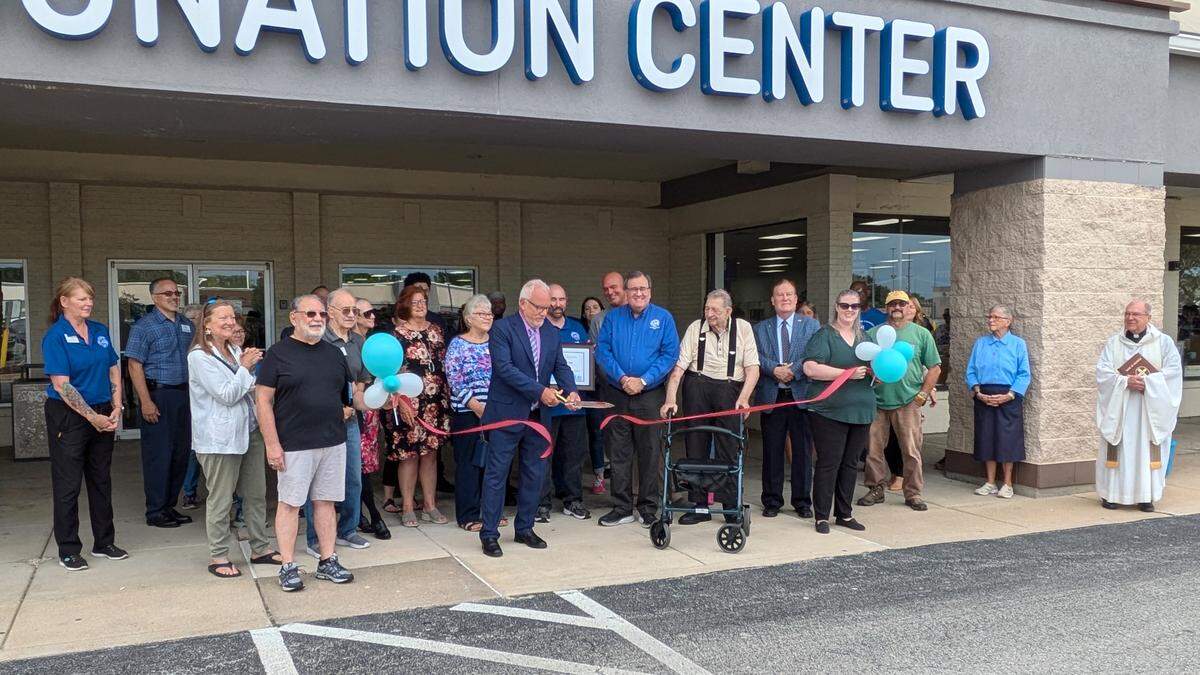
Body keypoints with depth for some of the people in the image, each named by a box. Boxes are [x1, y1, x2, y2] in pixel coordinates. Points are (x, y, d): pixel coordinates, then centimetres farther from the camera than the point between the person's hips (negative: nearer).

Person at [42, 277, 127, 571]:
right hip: (68, 417, -6)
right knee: (68, 484, 2)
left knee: (101, 480, 13)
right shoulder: (55, 337, -11)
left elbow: (114, 371, 11)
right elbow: (61, 385, -16)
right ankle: (68, 550, 13)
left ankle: (104, 542, 25)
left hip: (103, 416, 6)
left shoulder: (100, 331, 6)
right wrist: (92, 417, -15)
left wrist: (116, 409, -1)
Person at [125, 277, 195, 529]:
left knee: (182, 452, 10)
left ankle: (170, 506, 22)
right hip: (158, 395, -6)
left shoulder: (187, 325, 13)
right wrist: (146, 402, -17)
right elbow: (135, 366, -10)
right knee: (158, 454, -2)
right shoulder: (144, 326, -6)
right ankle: (155, 512, 7)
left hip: (184, 395, 7)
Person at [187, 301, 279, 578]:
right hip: (220, 438, -8)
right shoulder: (199, 356, -11)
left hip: (247, 433, 8)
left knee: (256, 494, 12)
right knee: (221, 500, 1)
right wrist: (245, 368, -9)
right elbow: (227, 395, -16)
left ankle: (260, 548, 23)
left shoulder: (235, 351, 13)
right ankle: (218, 557, 11)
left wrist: (253, 367, 5)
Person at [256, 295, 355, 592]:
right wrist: (272, 444, -12)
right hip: (294, 445, -4)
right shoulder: (278, 353, -4)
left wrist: (349, 407, 1)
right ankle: (288, 567, 11)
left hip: (333, 443, 5)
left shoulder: (334, 353, 11)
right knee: (290, 503, 2)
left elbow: (351, 391, 23)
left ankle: (327, 561, 19)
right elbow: (263, 400, -7)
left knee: (326, 501, 10)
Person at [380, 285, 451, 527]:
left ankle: (430, 505, 17)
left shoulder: (436, 331, 12)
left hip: (435, 402, 5)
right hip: (408, 402, -5)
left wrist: (446, 397, 12)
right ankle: (407, 507, 9)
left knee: (430, 451, 9)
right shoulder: (396, 333, -4)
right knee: (408, 453, -1)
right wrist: (400, 401, -16)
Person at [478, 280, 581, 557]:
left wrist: (571, 390, -13)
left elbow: (561, 366, 8)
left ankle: (525, 529, 26)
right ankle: (489, 534, 8)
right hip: (507, 415, -6)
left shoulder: (551, 332, 10)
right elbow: (504, 368, -19)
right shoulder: (502, 329, -10)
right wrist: (541, 391, -24)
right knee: (496, 474, 0)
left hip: (539, 416, 6)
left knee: (535, 475, 12)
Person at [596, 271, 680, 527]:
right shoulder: (612, 317, 5)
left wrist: (644, 381, -13)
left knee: (650, 453, 3)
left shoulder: (663, 318, 0)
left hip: (650, 394, -2)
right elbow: (602, 351, 0)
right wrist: (622, 378, -13)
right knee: (618, 453, 6)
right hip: (616, 394, 2)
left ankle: (648, 508, 15)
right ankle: (622, 508, 16)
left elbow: (670, 354, -5)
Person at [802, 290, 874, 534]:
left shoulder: (864, 337, 17)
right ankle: (822, 516, 5)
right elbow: (810, 368, -16)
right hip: (830, 411, -6)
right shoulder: (824, 335, -3)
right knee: (828, 463, -3)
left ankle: (844, 514, 22)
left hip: (861, 411, 6)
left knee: (850, 463, 12)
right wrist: (847, 373, -19)